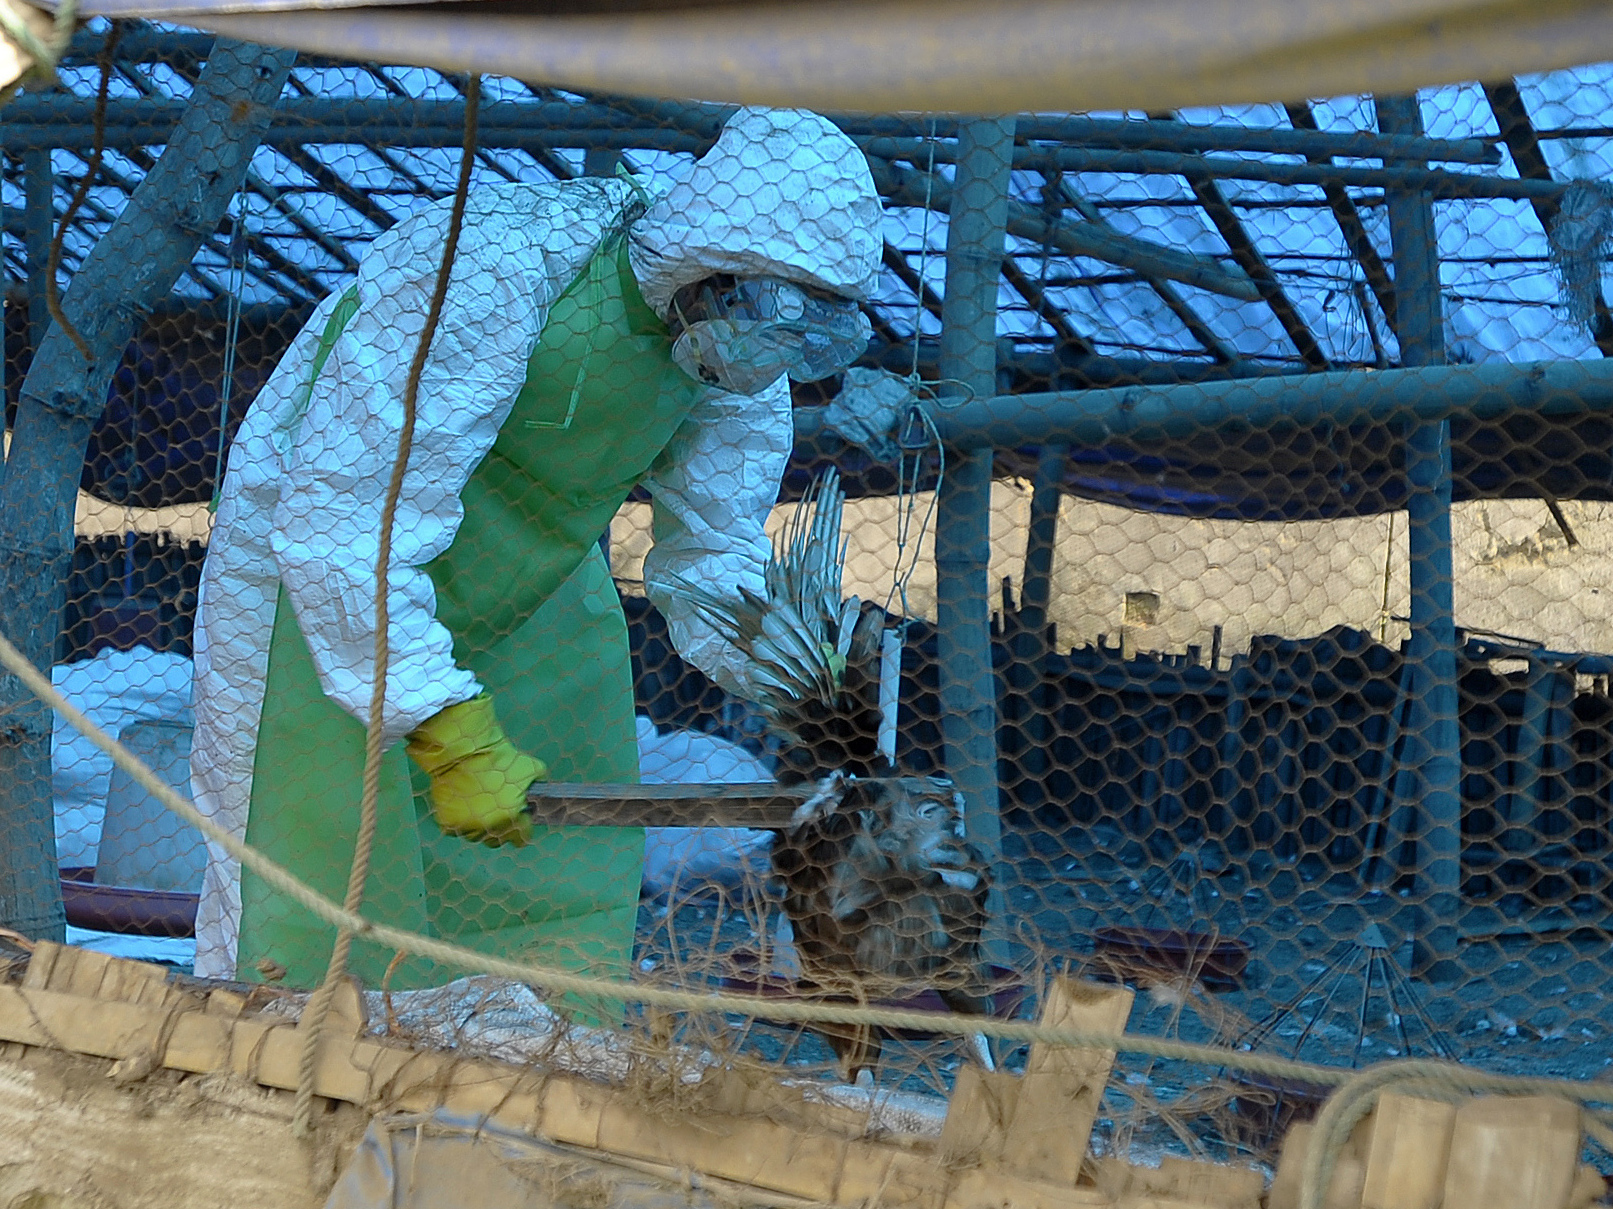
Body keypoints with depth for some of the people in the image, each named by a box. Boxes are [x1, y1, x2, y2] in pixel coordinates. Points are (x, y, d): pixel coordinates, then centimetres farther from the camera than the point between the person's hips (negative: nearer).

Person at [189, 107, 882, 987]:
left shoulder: (738, 344, -12)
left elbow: (714, 558, -3)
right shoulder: (482, 277, -34)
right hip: (318, 584, -6)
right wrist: (455, 738, -37)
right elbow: (343, 526, -36)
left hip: (531, 601, 6)